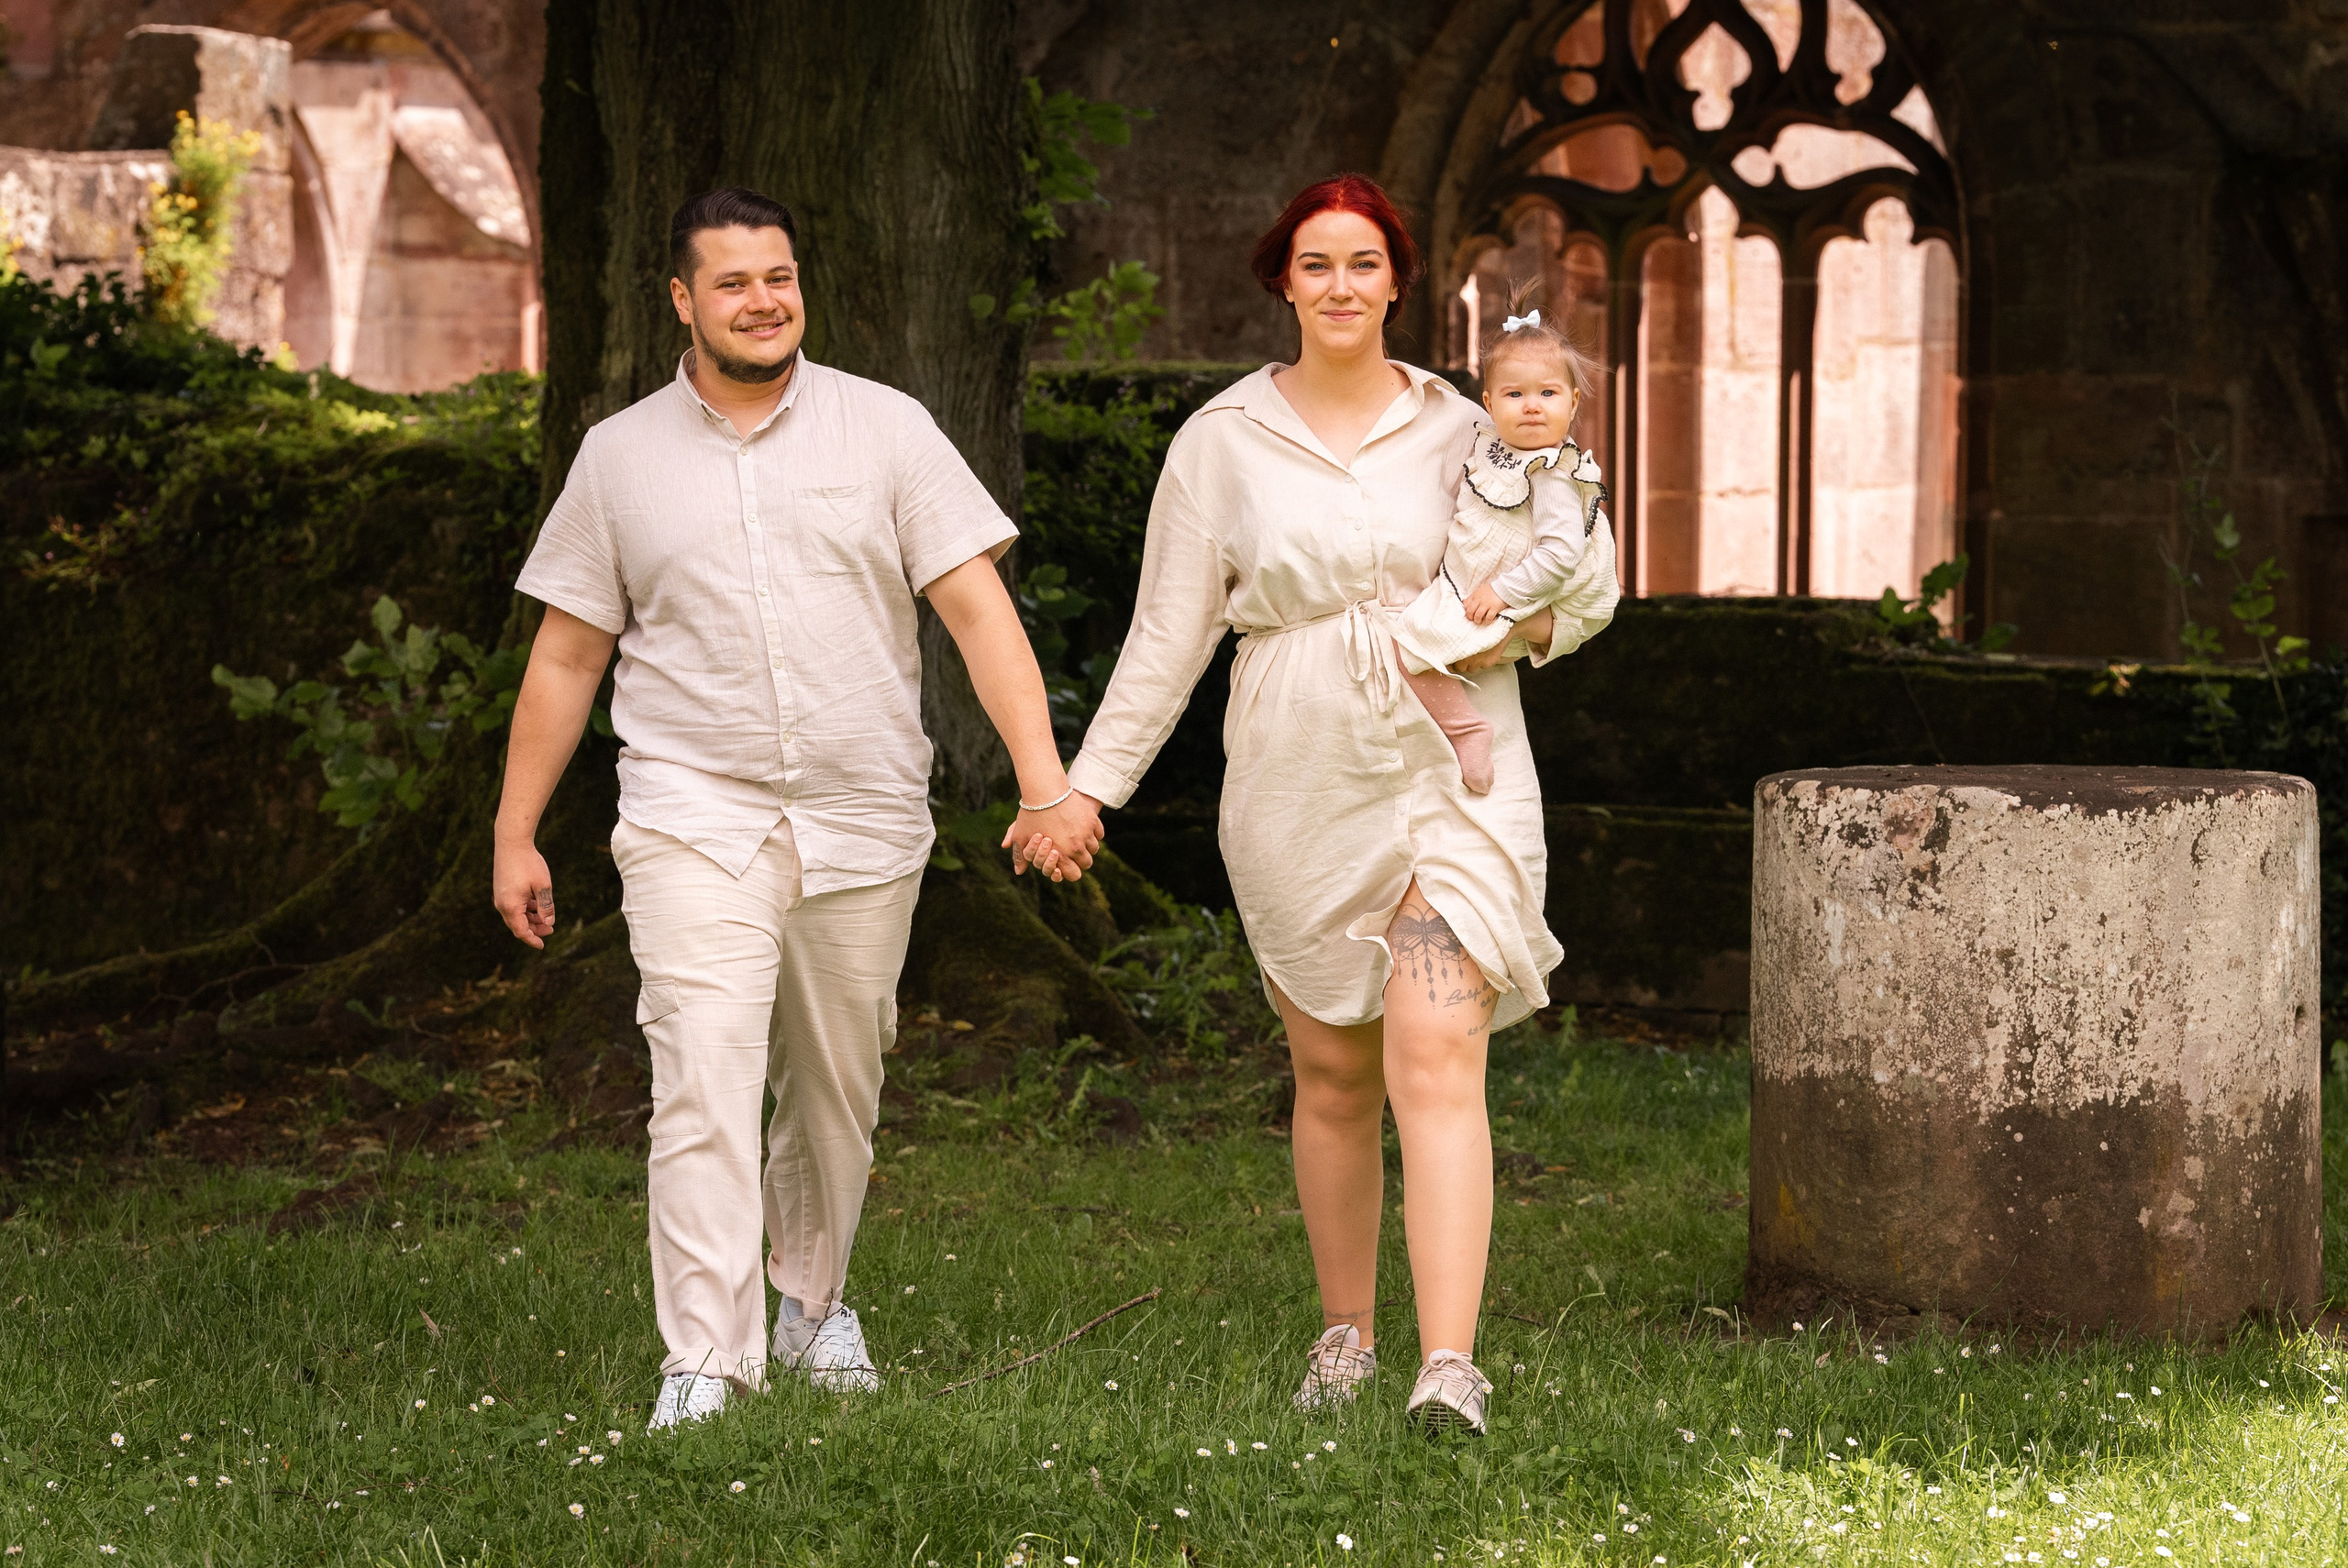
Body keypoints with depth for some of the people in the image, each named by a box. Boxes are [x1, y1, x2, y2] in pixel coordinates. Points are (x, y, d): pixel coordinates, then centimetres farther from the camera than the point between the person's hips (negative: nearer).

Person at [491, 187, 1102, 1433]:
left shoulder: (884, 430, 2)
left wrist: (1045, 781, -12)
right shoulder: (620, 456, 5)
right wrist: (515, 835, 10)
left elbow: (977, 607, -2)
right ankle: (702, 1364, -18)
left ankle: (812, 1304, 34)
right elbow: (566, 656, 11)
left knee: (836, 1093, 12)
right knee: (705, 1079, -16)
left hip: (863, 819, 1)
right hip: (695, 816, -1)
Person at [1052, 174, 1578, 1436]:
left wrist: (1525, 627, -6)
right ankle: (1345, 1331, 28)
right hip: (1298, 788, 1)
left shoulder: (1458, 432, 6)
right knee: (1333, 1073, 9)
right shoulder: (1221, 443, 4)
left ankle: (1450, 1366, -22)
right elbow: (1167, 636, 6)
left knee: (1436, 1055, -15)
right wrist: (1086, 786, 0)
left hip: (1451, 775, -1)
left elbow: (1557, 595, 18)